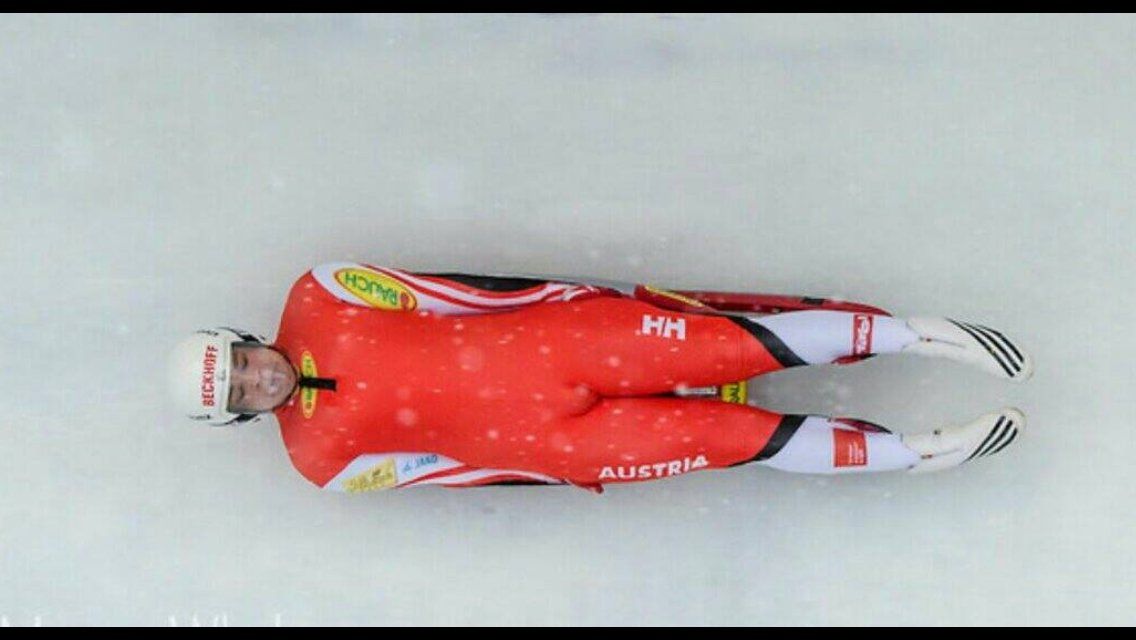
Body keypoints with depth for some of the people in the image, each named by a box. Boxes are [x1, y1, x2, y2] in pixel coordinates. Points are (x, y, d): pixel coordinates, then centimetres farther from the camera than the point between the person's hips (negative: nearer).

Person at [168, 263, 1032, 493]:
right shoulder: (323, 457, 1)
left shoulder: (316, 300, 3)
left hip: (539, 338, 2)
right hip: (530, 432, -1)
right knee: (729, 437, -10)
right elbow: (431, 464, 1)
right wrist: (558, 471, -1)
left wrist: (535, 303, -2)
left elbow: (430, 295, 6)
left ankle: (913, 333, -5)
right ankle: (911, 451, 3)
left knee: (731, 344, -15)